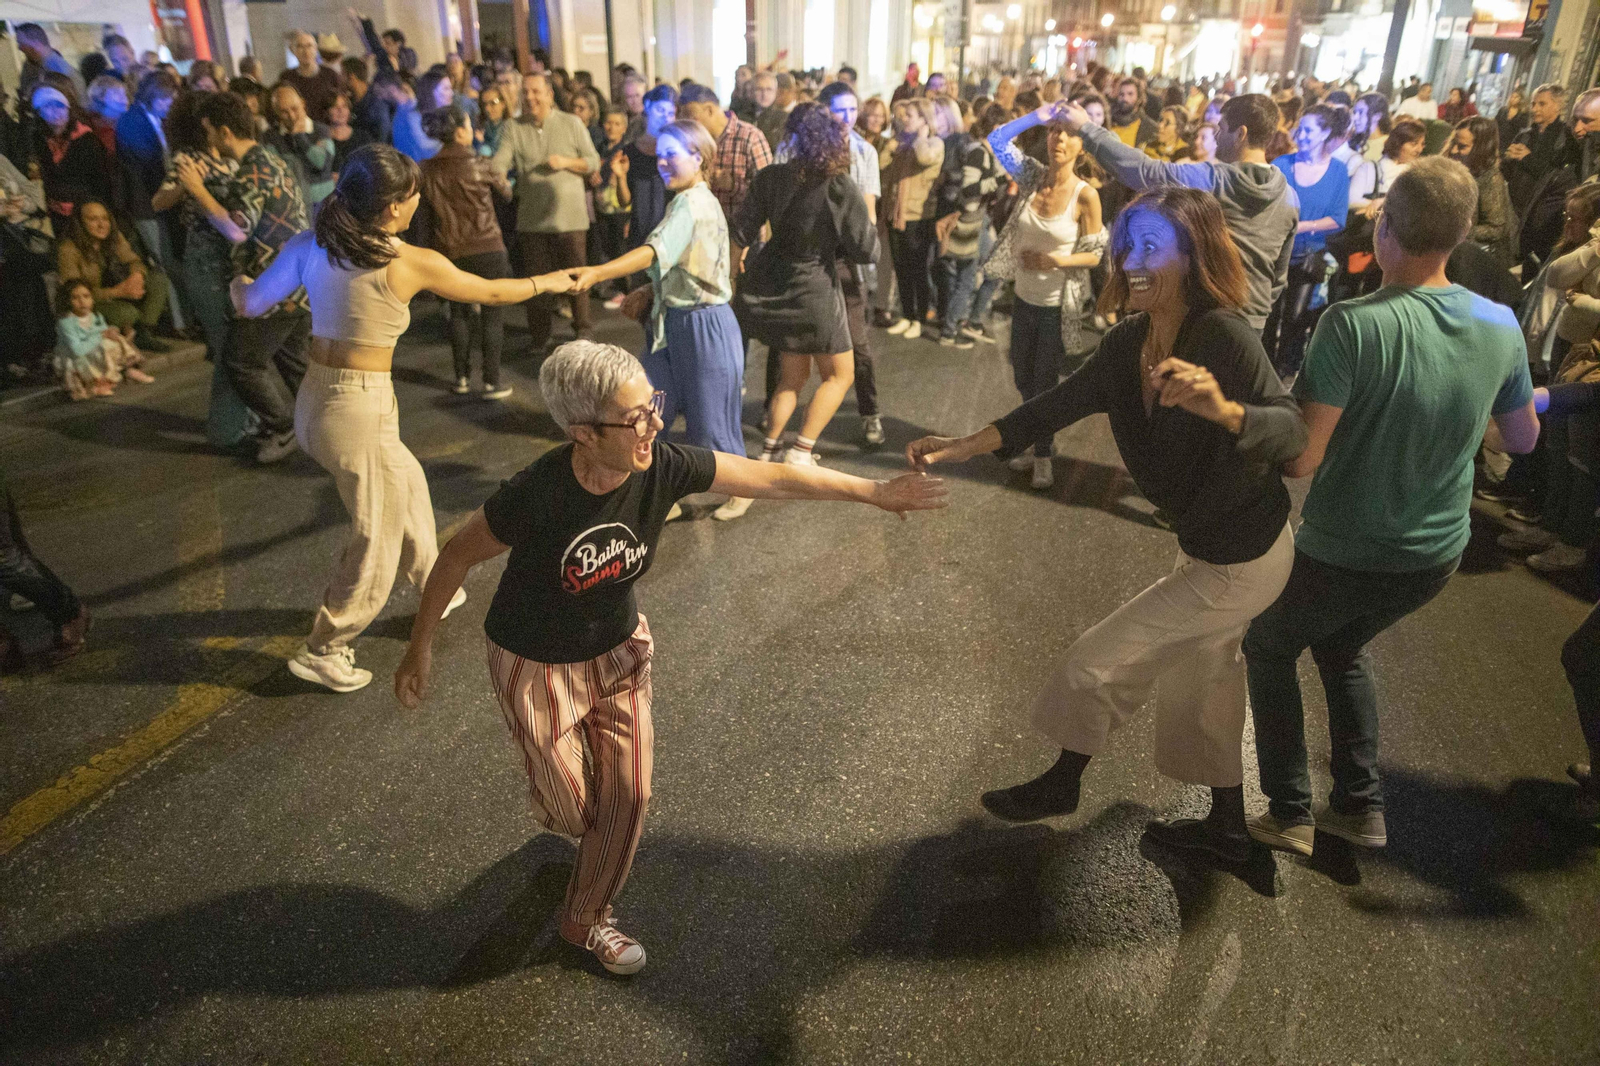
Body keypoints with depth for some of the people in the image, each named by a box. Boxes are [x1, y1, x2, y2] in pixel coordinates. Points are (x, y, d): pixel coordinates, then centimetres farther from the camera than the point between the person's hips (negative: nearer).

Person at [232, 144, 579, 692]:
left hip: (315, 399, 8)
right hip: (361, 411, -8)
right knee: (377, 537, 10)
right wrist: (548, 281, 17)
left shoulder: (311, 244, -1)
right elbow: (493, 293, -1)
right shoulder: (412, 263, -15)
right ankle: (323, 652, 22)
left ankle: (432, 585, 48)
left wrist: (238, 283, 31)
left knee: (408, 482, 29)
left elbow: (251, 304, 7)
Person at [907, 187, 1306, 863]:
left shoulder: (1224, 335, -27)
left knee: (1099, 662, 2)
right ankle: (1226, 832, 45)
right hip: (1206, 546, 9)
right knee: (1196, 685, 24)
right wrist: (963, 447, -14)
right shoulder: (1129, 343, -5)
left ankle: (1060, 786, 29)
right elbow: (1056, 406, -5)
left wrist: (1220, 407, -55)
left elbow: (1293, 433, -35)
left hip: (1239, 562, -8)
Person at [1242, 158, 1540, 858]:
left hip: (1343, 555, -5)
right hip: (1439, 553, 6)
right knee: (1343, 646, 30)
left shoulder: (1354, 324, -26)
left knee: (1269, 648, 21)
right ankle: (1360, 806, 31)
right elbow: (1521, 440, 8)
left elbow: (1301, 459, -27)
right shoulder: (1501, 326, -7)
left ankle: (1288, 813, 21)